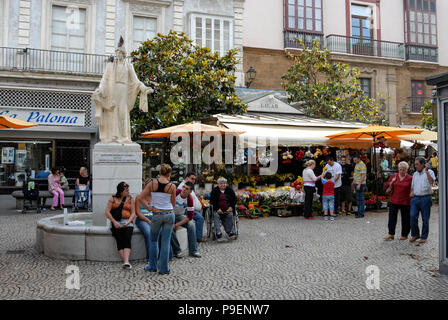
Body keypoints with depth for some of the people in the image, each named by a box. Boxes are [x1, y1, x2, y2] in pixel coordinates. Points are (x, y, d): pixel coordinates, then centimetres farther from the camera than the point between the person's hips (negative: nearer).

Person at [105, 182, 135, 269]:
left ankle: (126, 262, -38)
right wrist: (114, 222, -11)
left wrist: (128, 222, -12)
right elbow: (107, 212, 2)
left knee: (127, 240, -24)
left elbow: (133, 213, 7)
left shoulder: (130, 199, 12)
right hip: (116, 222, 0)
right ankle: (125, 261, -27)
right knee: (120, 241, -23)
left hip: (127, 222, 0)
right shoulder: (113, 199, 10)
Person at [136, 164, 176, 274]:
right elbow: (173, 204, 4)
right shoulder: (172, 186, -6)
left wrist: (148, 208, -3)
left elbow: (139, 198, -11)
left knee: (153, 241, 19)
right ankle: (163, 268, 13)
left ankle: (153, 266, 26)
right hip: (169, 214, 0)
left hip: (156, 215, 0)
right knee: (165, 242, 7)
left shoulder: (152, 183, -7)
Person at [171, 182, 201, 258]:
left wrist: (178, 224, -22)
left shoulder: (190, 199, -14)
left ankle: (193, 250, -12)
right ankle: (177, 251, -16)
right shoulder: (175, 193, -22)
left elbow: (190, 216, -12)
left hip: (179, 215, 3)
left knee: (191, 225, -20)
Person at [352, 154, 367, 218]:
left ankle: (361, 213, -2)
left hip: (360, 184, -9)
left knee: (360, 199, -5)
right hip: (356, 184, 9)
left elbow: (363, 175, -20)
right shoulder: (357, 164, 16)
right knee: (358, 199, 13)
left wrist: (359, 184, -23)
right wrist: (353, 182, 26)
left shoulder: (362, 165, -14)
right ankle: (359, 212, 20)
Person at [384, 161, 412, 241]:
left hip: (405, 202, -2)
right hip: (394, 201, 2)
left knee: (405, 218, 8)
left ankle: (404, 235, 22)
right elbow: (387, 186, 10)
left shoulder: (410, 178, -3)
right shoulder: (394, 176, 5)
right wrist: (392, 182, -7)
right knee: (392, 217, 2)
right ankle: (391, 234, 11)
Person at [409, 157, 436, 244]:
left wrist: (426, 171, -20)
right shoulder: (415, 174, 16)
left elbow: (431, 182, -19)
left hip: (425, 198, -4)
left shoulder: (429, 172, 0)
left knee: (425, 219, 3)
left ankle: (424, 237, 14)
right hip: (415, 198, 4)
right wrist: (411, 192, 5)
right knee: (413, 217, -3)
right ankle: (415, 234, 12)